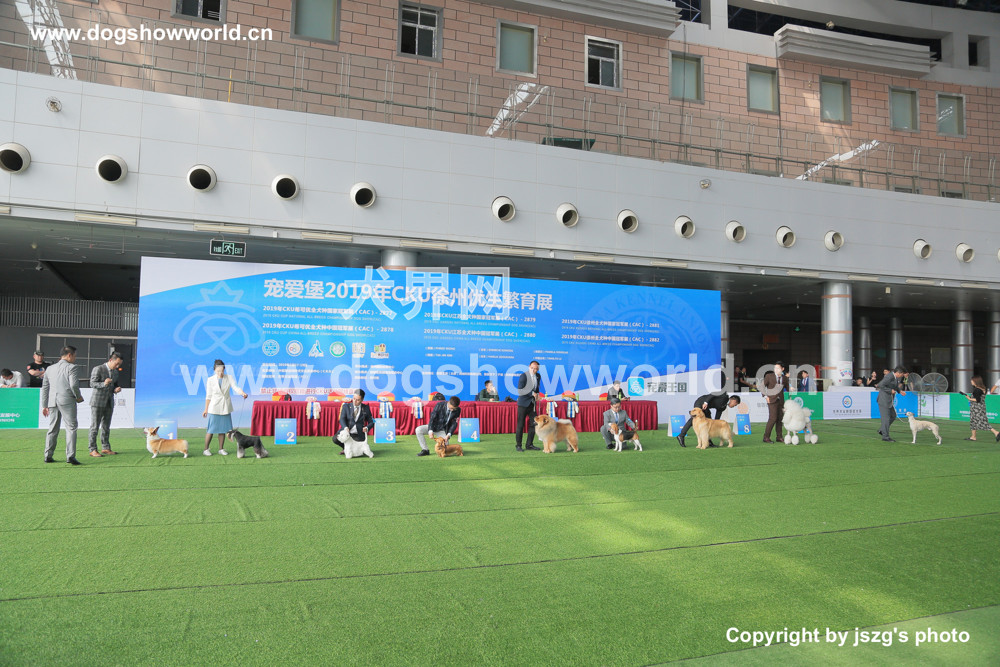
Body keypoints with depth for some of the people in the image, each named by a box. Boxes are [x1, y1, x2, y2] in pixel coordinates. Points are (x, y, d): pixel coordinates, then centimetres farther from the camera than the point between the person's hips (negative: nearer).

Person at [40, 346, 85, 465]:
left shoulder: (50, 368, 16)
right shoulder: (71, 367, -5)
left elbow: (44, 388, 17)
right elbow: (73, 385, -17)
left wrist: (45, 405, 20)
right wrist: (78, 396, -1)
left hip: (52, 401, 6)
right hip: (67, 401, -6)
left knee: (53, 429, 14)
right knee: (71, 428, -3)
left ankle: (48, 456, 16)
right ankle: (70, 456, -10)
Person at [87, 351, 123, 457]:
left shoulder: (115, 372, 11)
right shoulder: (98, 369, -9)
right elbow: (92, 384, -16)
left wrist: (116, 390, -2)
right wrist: (104, 384, -34)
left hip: (109, 402, 6)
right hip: (98, 402, -6)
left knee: (106, 426, 10)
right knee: (95, 426, -3)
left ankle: (105, 448, 16)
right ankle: (93, 450, 0)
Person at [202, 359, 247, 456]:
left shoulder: (229, 378, 2)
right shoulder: (210, 380, -2)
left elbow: (235, 387, -12)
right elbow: (208, 396, 1)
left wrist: (243, 393, -33)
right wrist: (206, 409, 3)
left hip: (225, 408, 2)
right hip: (214, 408, -2)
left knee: (223, 429, 7)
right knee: (211, 429, -2)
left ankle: (221, 449, 17)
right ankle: (206, 449, 10)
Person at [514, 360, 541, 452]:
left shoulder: (538, 376, 6)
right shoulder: (524, 376, -15)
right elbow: (519, 391, -20)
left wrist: (537, 394, 8)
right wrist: (532, 393, -23)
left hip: (532, 403, 6)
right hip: (523, 403, -6)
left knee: (533, 424, 4)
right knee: (520, 425, -2)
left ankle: (529, 444, 14)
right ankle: (518, 445, 7)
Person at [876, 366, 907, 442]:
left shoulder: (895, 378, 9)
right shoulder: (889, 377, -20)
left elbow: (896, 386, 28)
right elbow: (880, 385, -27)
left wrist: (900, 391, 9)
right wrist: (890, 390, -22)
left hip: (888, 401, 10)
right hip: (883, 400, -10)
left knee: (893, 416, 15)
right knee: (886, 418, -5)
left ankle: (881, 430, 24)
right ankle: (885, 437, 1)